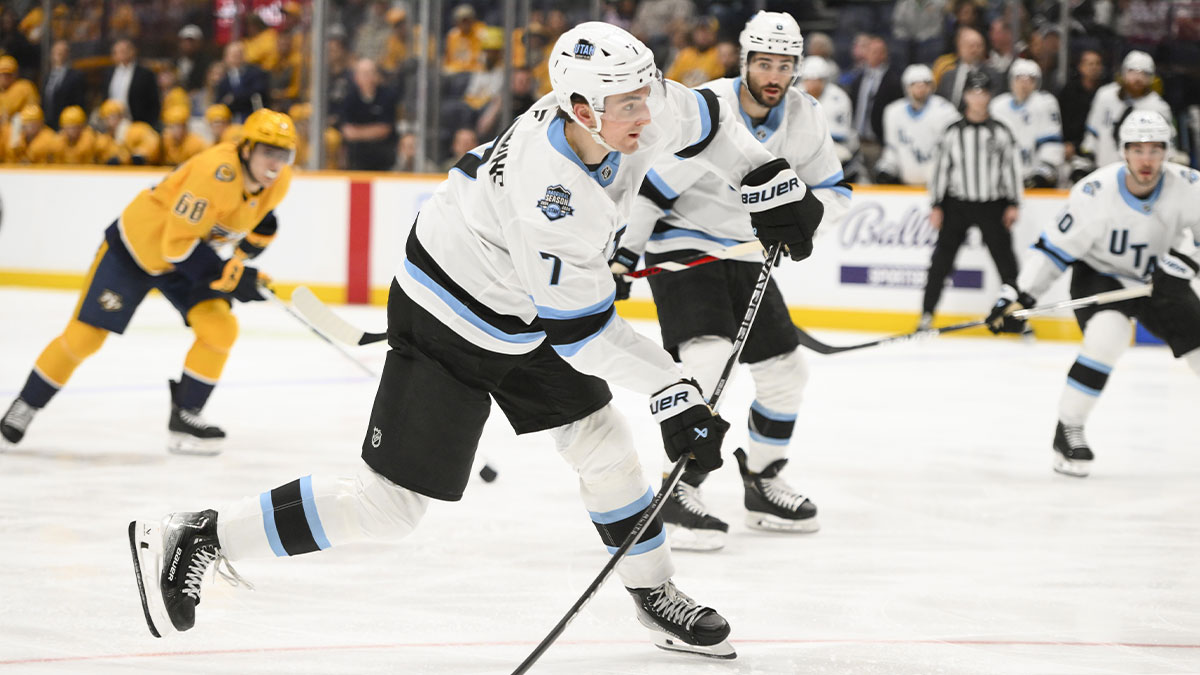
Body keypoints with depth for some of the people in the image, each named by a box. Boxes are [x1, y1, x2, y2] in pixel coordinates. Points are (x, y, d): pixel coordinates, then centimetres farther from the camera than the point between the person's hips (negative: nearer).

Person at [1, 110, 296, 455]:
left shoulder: (279, 181, -13)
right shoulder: (216, 172, -38)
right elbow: (178, 245, -35)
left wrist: (260, 228, -1)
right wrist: (230, 276, -34)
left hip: (190, 256, 6)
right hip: (134, 248, -6)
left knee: (221, 329, -13)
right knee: (84, 336, -1)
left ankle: (184, 415, 2)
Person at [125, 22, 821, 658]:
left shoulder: (638, 114, -15)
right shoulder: (547, 192, -37)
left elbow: (705, 119, 11)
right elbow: (582, 328, -29)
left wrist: (770, 179, 5)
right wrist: (674, 392, -25)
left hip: (521, 317, 8)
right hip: (448, 321, -8)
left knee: (604, 441, 12)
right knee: (389, 504, -9)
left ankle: (656, 595, 31)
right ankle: (192, 539, -5)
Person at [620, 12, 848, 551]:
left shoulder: (806, 118, -4)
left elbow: (834, 190, 7)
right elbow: (648, 185, -19)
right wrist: (620, 257, -20)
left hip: (744, 252, 7)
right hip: (683, 247, -7)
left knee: (785, 369, 8)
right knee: (707, 359, -26)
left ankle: (762, 485, 27)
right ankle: (678, 496, -20)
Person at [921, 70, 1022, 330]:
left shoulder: (1000, 132, 1)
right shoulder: (952, 133, 2)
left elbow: (1012, 167, 1)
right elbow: (940, 168, 4)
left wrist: (1014, 204, -4)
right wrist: (936, 206, -1)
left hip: (992, 206, 0)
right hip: (957, 204, 0)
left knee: (1005, 258, 0)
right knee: (941, 260, -3)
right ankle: (927, 315, 4)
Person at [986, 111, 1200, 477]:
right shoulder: (1095, 192, -26)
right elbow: (1056, 246, -18)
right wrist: (1019, 295, -23)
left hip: (1159, 282, 4)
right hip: (1100, 278, -4)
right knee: (1107, 335, -31)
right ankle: (1068, 432, -18)